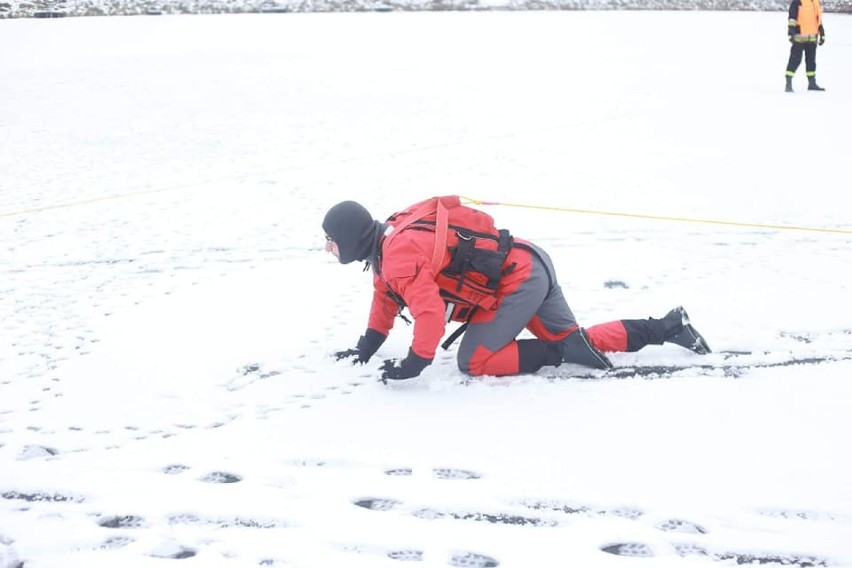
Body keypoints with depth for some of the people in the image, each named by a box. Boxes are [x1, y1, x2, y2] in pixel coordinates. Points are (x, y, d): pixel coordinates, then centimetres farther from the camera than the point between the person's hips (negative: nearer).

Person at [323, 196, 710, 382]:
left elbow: (430, 312, -29)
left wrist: (412, 365, -19)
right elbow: (386, 295, 24)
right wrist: (366, 347, 24)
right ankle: (670, 326, 17)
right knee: (576, 341, 17)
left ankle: (562, 353, -7)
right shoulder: (389, 240, 10)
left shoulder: (399, 257, -21)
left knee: (472, 361, -8)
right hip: (531, 266, 10)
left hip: (516, 280, -10)